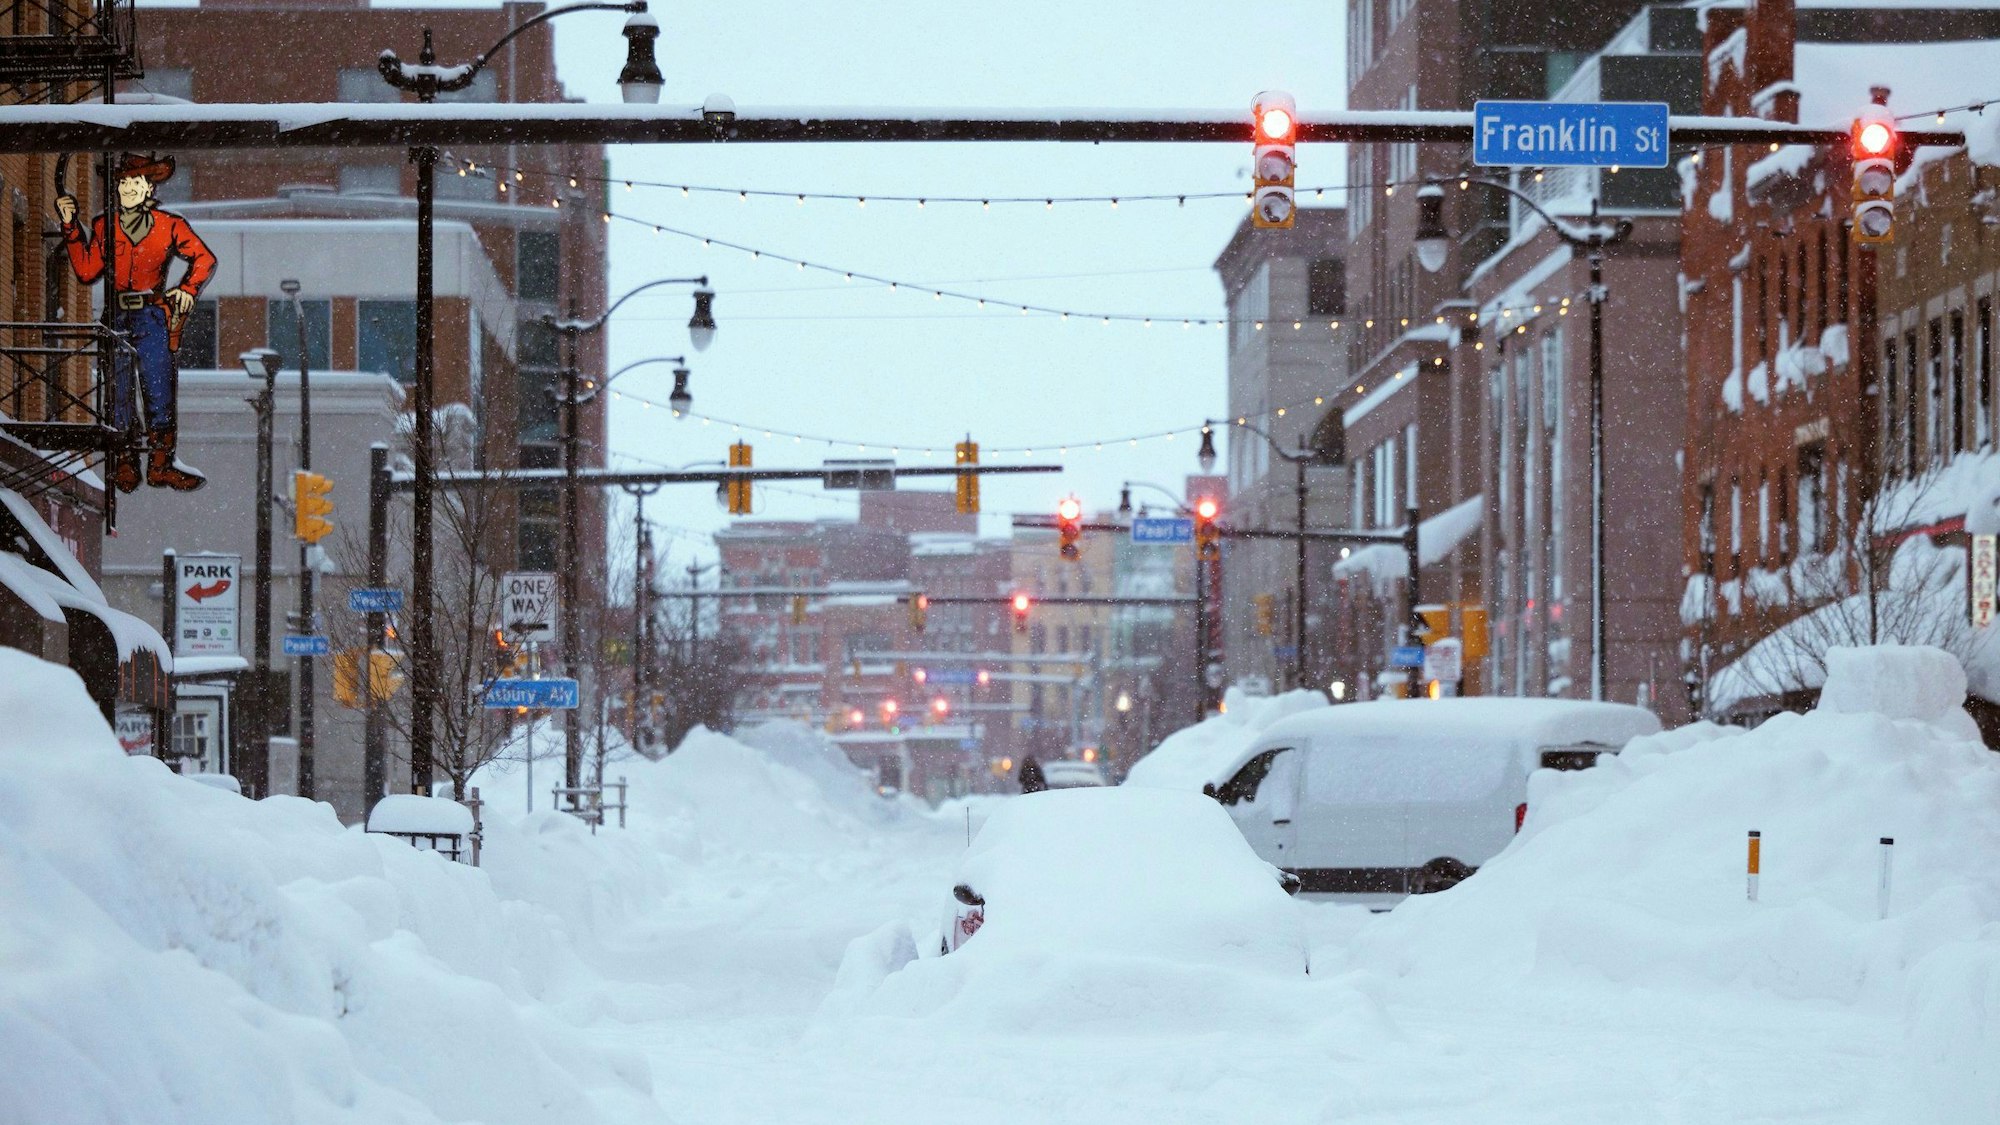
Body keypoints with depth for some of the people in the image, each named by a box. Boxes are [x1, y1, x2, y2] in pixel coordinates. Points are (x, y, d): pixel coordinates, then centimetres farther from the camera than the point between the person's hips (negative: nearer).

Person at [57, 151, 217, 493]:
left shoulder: (169, 226, 4)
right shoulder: (103, 227, 7)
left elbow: (204, 259, 15)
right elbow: (86, 271, 2)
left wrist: (188, 288, 2)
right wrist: (71, 228, -2)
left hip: (152, 318, -1)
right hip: (115, 319, 1)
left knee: (160, 391, -4)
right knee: (117, 394, 1)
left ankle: (160, 464, 3)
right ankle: (123, 468, 9)